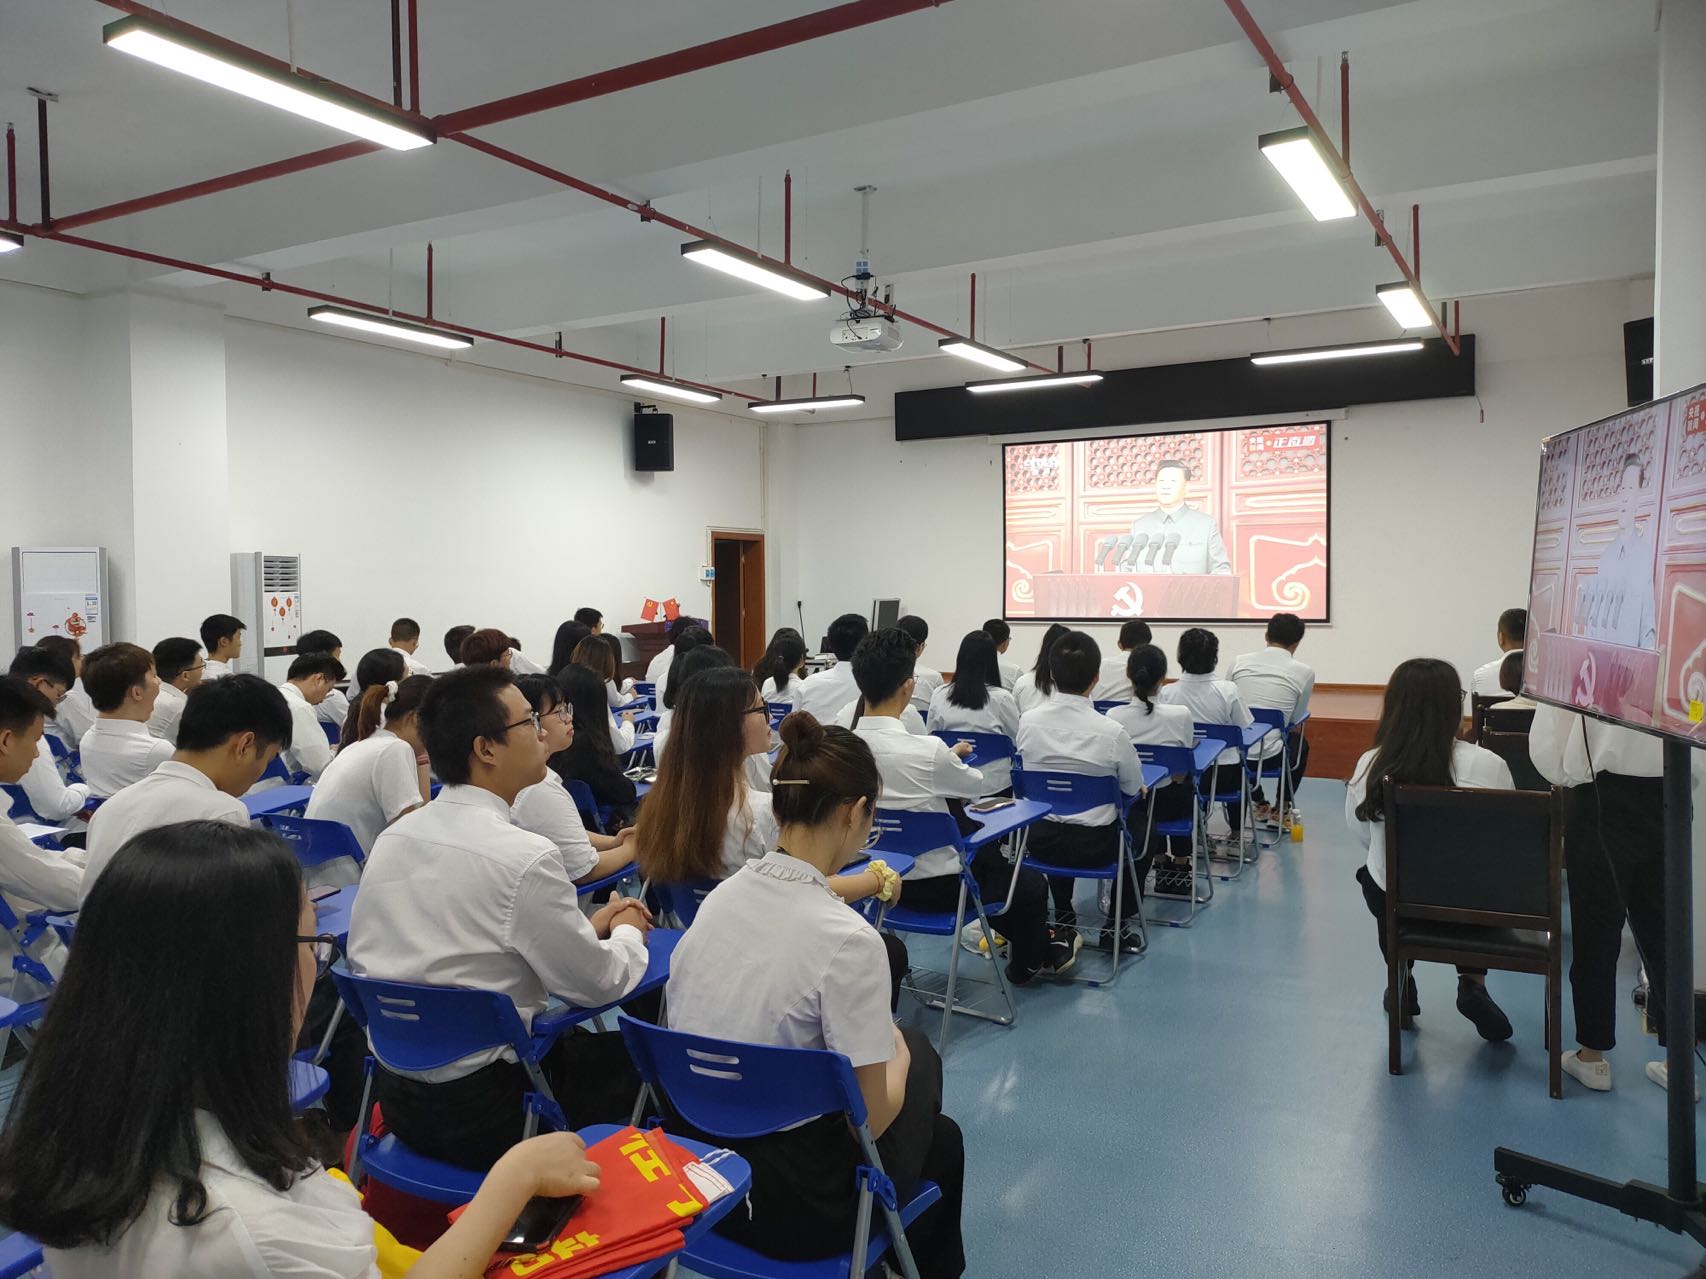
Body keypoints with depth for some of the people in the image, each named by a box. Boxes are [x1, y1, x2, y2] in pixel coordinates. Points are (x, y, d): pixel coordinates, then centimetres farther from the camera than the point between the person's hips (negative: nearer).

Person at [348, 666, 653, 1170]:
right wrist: (628, 933, 11)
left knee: (580, 1041, 20)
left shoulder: (392, 836, 0)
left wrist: (588, 928, 11)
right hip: (481, 1112, -7)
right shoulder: (525, 858, -22)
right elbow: (598, 984, -13)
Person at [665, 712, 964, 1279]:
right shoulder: (847, 940, -26)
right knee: (942, 1139, 25)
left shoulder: (719, 897, -6)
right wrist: (900, 1055, 3)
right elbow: (872, 1116, -18)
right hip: (791, 1204, -6)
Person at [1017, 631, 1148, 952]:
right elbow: (1134, 790, -5)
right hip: (1095, 845, -2)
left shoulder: (1027, 721, -13)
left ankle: (1064, 920, 34)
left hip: (1041, 841, 3)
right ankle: (1117, 924, 30)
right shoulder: (1111, 732, -21)